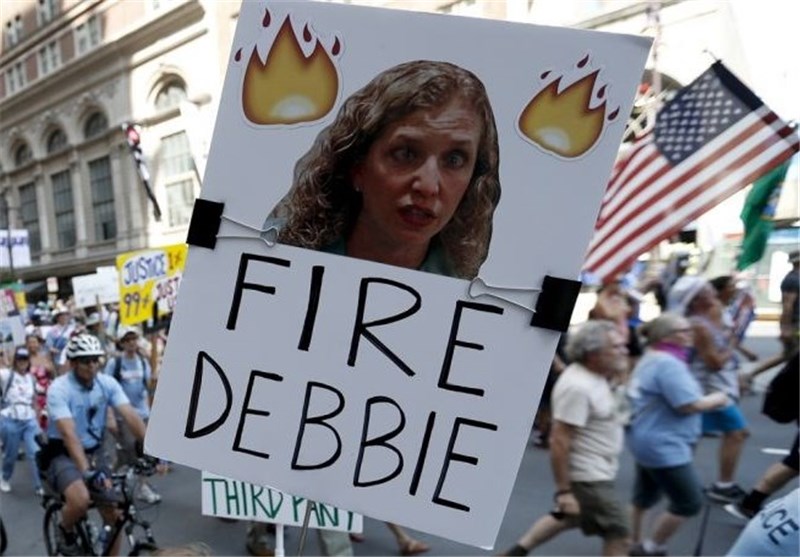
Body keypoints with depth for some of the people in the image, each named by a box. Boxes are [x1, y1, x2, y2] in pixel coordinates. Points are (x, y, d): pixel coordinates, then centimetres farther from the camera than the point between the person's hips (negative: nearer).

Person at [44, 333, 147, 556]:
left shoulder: (107, 383, -8)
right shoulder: (59, 389, -20)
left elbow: (131, 416, -18)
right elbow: (69, 434, -32)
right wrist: (86, 471, -44)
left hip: (94, 452, 4)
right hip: (63, 455, -4)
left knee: (114, 515, -4)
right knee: (81, 500, -31)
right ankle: (66, 531, 3)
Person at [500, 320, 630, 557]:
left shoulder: (592, 376, 2)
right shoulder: (578, 386, -28)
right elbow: (559, 441, -28)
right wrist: (563, 490, -26)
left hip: (594, 471, 10)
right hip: (588, 476, -10)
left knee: (569, 517, 27)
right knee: (619, 534, 1)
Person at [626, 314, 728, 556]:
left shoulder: (650, 359, 12)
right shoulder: (668, 363, -22)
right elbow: (689, 404, -25)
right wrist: (716, 399, -7)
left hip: (651, 442, 11)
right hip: (663, 446, -11)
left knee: (645, 496, 22)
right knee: (689, 502, 1)